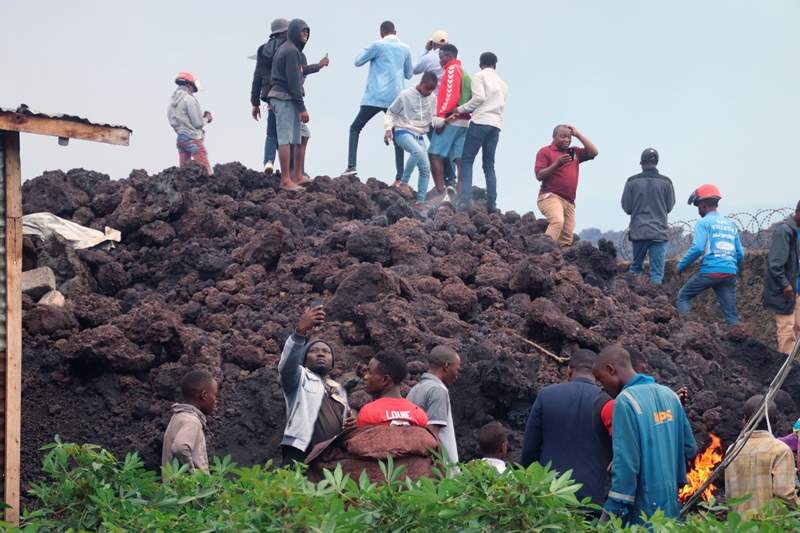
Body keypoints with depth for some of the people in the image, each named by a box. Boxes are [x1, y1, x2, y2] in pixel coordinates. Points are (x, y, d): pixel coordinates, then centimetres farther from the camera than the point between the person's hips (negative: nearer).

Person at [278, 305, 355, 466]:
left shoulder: (340, 391, 29)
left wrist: (350, 424, 11)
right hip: (302, 457, -6)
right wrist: (300, 331, -26)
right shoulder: (301, 379, 12)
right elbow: (287, 365, -11)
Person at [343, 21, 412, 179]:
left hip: (375, 98, -3)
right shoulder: (405, 49, 9)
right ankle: (400, 176, 0)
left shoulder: (378, 45, -3)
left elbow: (358, 61, 5)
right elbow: (409, 74, 18)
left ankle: (351, 166, -8)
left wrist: (364, 50, 25)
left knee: (355, 128, 8)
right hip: (396, 99, 3)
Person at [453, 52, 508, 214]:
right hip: (496, 124, 6)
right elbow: (500, 104, 17)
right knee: (489, 165, 9)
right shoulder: (502, 83, 23)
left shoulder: (479, 76, 4)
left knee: (467, 160, -4)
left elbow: (479, 97, -10)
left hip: (480, 122, -6)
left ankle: (466, 199, -18)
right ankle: (491, 204, 1)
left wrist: (460, 109, 1)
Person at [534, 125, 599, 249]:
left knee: (567, 237, 0)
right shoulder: (545, 152, 2)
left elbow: (593, 152, 9)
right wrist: (557, 163, -18)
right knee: (557, 221, -33)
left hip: (569, 201, 7)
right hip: (550, 196, -7)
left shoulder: (574, 152, 19)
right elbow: (539, 176, -6)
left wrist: (577, 134, 8)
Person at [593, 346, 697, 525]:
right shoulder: (669, 395, 9)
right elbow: (689, 449, 13)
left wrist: (610, 514, -16)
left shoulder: (626, 401, -14)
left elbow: (626, 463, -19)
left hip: (643, 507, -8)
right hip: (671, 506, 8)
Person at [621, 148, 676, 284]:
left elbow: (626, 207, 0)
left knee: (636, 267, 16)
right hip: (660, 232, -1)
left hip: (638, 231, 1)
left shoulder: (632, 181, -4)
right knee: (657, 271, 1)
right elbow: (670, 206, 4)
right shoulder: (666, 182, -4)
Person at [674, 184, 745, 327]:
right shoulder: (731, 225, 17)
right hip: (729, 274, 5)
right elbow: (740, 255, 15)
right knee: (731, 314, 6)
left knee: (683, 296, 15)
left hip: (710, 271, -5)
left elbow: (697, 249, -13)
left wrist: (680, 266, -3)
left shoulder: (704, 222, 0)